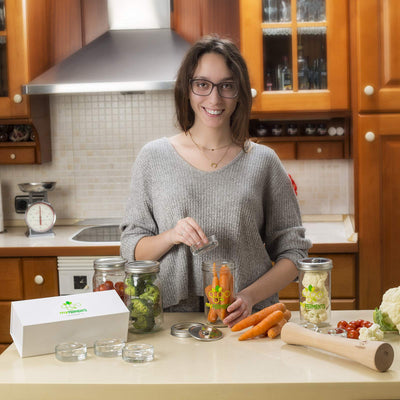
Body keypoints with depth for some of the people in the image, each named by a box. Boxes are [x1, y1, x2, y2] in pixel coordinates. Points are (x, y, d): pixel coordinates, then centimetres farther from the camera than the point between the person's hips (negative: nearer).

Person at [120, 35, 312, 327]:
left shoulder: (263, 162, 6)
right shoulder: (154, 157, 8)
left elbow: (292, 251, 8)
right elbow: (132, 248, 10)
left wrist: (250, 295, -8)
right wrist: (171, 236, -10)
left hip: (247, 318, 0)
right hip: (173, 317, 0)